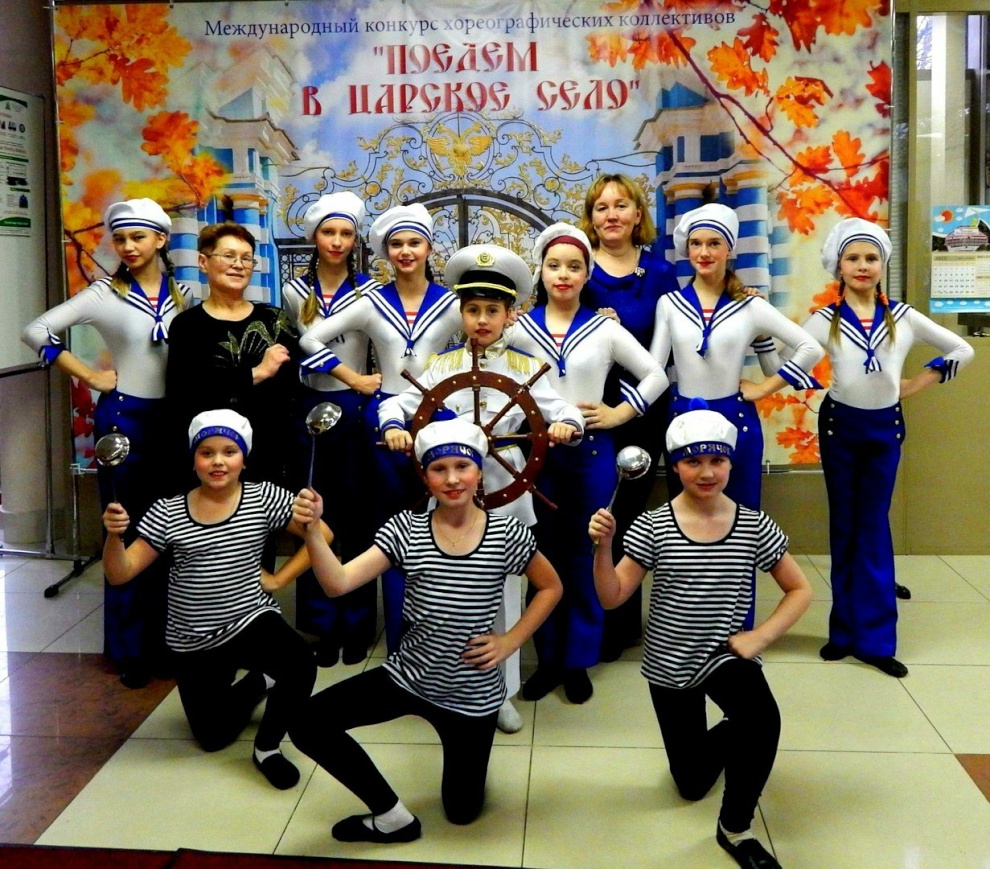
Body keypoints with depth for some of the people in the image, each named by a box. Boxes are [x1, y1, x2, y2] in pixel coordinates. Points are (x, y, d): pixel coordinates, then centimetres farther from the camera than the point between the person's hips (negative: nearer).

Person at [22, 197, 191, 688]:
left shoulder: (182, 295, 5)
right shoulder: (104, 294, -4)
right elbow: (36, 332, -6)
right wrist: (89, 377, -7)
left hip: (174, 418, 3)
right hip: (123, 418, -3)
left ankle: (166, 639, 20)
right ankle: (131, 648, 14)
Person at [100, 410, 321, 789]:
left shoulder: (263, 497, -10)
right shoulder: (167, 512, -8)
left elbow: (322, 535, -4)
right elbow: (120, 574, -8)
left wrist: (278, 579, -8)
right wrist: (114, 535, -27)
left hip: (249, 621, -2)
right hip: (192, 641, 2)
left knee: (301, 664, -32)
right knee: (213, 737, 10)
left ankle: (267, 747, -4)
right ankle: (260, 680, 40)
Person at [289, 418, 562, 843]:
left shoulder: (507, 533, -13)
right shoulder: (405, 529, -10)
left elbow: (550, 588, 4)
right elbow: (338, 583, -20)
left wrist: (510, 641, -7)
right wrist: (311, 531, -35)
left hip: (473, 693, -1)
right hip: (407, 677, 1)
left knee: (463, 811, 13)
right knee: (307, 724, -17)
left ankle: (462, 745, 47)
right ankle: (394, 817, 2)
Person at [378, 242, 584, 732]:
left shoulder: (525, 368, 5)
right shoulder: (441, 366, 7)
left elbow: (560, 409, -5)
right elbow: (398, 403, 0)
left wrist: (566, 424, -28)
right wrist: (393, 425, -22)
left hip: (505, 491, 0)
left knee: (502, 590, 5)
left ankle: (501, 694, 19)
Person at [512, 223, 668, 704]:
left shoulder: (604, 329, 1)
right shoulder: (520, 328, 2)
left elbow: (656, 375, 5)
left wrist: (618, 413, -4)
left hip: (590, 453, -1)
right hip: (537, 451, 1)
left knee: (584, 556, 6)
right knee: (543, 555, 8)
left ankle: (578, 660, 18)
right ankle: (548, 658, 21)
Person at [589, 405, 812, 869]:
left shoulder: (754, 526, -10)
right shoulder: (652, 527, -13)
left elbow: (799, 590, 0)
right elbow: (611, 598, -12)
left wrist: (759, 637, -13)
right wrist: (603, 547, -28)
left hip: (726, 654, -1)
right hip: (669, 665, 1)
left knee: (763, 718, -34)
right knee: (691, 783, 13)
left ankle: (735, 825, -8)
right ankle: (722, 742, 51)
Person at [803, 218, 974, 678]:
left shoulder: (903, 317, 0)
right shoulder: (825, 320, -4)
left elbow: (961, 350, 7)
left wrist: (918, 384, 1)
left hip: (886, 428, 1)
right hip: (840, 425, 0)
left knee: (873, 526, 3)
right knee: (844, 525, 8)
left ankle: (874, 638, 7)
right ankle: (847, 630, 16)